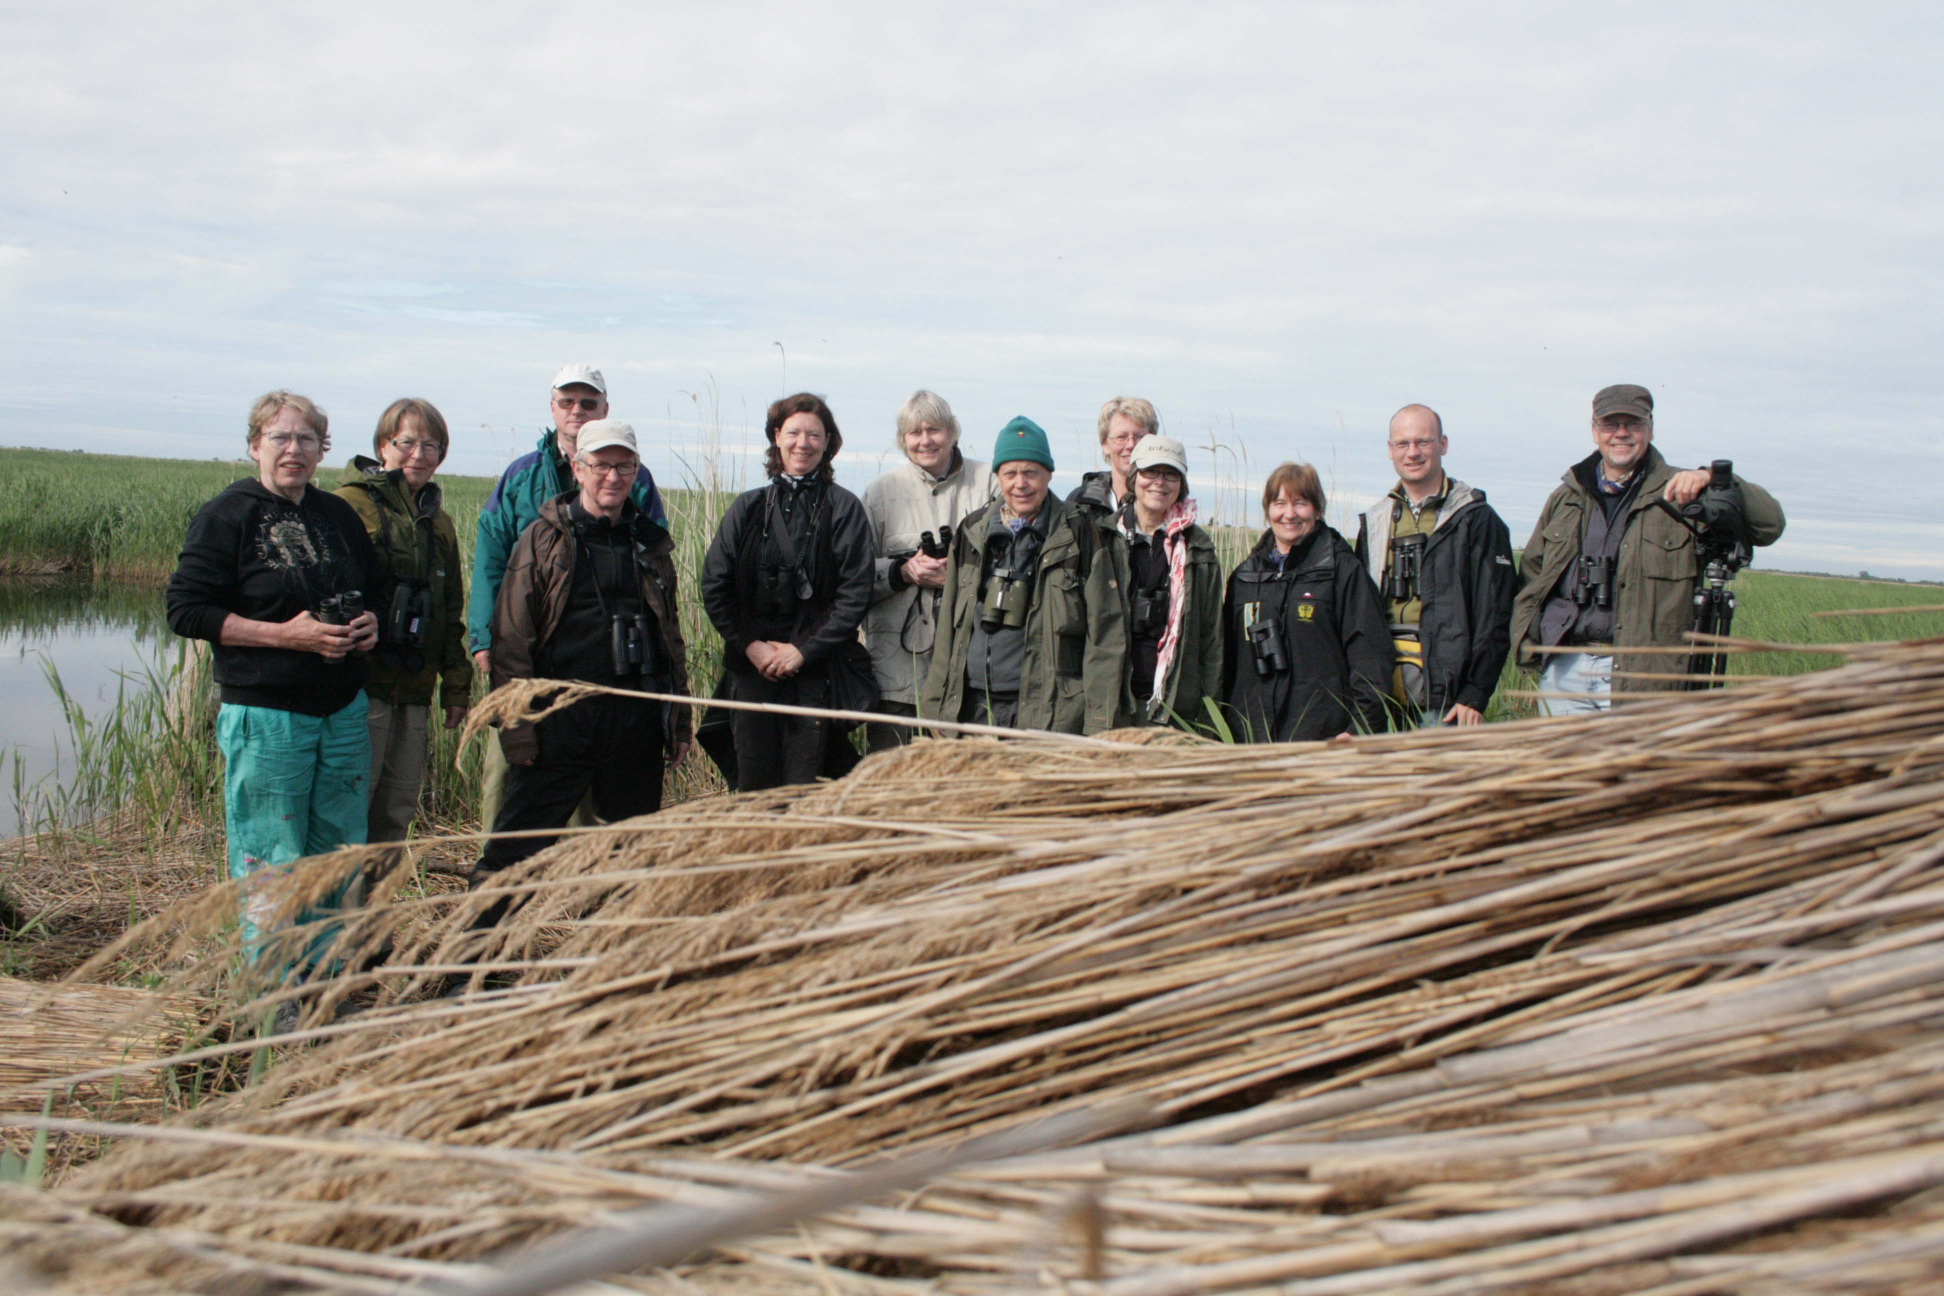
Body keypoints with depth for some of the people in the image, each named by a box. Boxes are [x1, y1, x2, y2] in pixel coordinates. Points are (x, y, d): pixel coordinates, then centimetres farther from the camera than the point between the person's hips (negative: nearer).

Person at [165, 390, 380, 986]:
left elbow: (374, 591, 26)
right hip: (264, 717, -6)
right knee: (270, 867, -1)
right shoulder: (227, 515, -5)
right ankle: (274, 1006, 10)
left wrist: (371, 624, 1)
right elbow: (186, 610, -11)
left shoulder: (338, 515, 12)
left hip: (343, 711, 6)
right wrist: (286, 634, -18)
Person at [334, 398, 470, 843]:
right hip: (361, 686, -7)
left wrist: (457, 685, 18)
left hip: (414, 693, 7)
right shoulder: (351, 504, -4)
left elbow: (451, 613, 22)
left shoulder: (438, 523, 18)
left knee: (397, 812, 11)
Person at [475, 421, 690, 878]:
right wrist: (516, 725, -9)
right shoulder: (545, 538, 0)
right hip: (561, 718, -4)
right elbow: (511, 637, -3)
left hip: (636, 720, 4)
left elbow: (671, 638, 19)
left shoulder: (650, 544, 12)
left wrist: (678, 722, 15)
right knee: (516, 848, -4)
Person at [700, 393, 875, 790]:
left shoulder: (844, 508, 2)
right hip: (751, 666, 2)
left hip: (816, 670, -2)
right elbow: (714, 586, 7)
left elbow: (855, 591, -4)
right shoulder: (749, 507, 10)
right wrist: (750, 645, -4)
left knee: (803, 791, -2)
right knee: (754, 785, 3)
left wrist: (805, 649, -9)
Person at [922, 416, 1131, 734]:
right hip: (973, 705, 4)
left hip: (1049, 712, -4)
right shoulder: (972, 533, 13)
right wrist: (934, 705, 13)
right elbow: (948, 625, 18)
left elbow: (1106, 633, -2)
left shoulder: (1081, 537, 0)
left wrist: (1101, 723, -8)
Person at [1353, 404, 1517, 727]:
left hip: (1446, 695, -4)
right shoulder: (1374, 522, 16)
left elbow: (1494, 616, -4)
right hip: (1383, 694, 4)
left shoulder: (1476, 520, 1)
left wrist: (1475, 695, -11)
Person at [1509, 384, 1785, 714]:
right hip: (1563, 670, 4)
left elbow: (1770, 524, -5)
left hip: (1641, 672, -4)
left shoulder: (1680, 493, 3)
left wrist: (1712, 480, -20)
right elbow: (1532, 571, 23)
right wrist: (1526, 640, 10)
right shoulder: (1566, 497, 16)